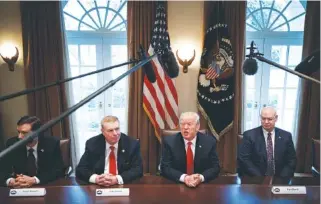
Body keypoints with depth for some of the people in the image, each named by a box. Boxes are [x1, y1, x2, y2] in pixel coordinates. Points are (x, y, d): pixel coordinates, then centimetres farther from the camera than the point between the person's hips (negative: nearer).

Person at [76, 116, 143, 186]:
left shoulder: (132, 144, -7)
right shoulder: (92, 144, -4)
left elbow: (138, 169, -11)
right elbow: (80, 170, -4)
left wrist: (117, 179, -26)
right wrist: (96, 178, -23)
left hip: (123, 186, -1)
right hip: (98, 186, 1)